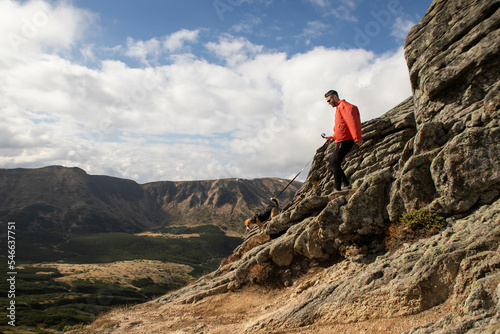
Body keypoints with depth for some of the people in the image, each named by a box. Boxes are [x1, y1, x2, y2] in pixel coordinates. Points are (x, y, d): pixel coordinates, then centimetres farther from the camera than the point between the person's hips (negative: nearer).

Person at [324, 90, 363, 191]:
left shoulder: (343, 105, -7)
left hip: (344, 141, -10)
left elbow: (351, 120, -19)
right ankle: (345, 183, 10)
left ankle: (338, 188, -8)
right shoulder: (339, 108, 25)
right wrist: (333, 137, 18)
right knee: (333, 162, 11)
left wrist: (357, 137, -26)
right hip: (340, 141, 10)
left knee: (334, 163, -11)